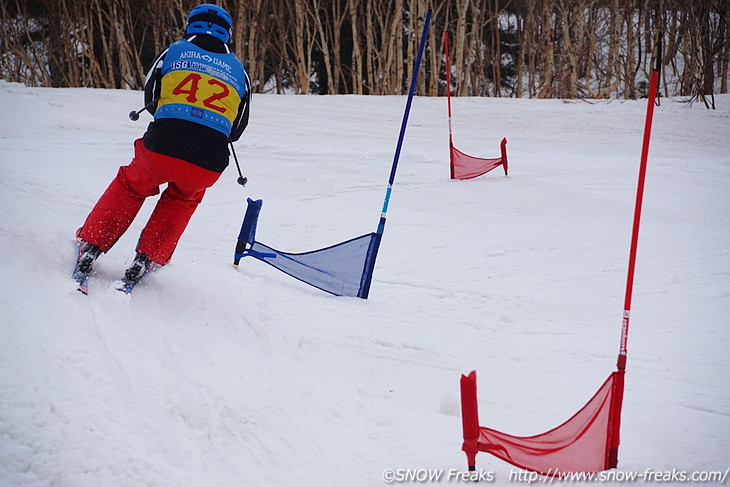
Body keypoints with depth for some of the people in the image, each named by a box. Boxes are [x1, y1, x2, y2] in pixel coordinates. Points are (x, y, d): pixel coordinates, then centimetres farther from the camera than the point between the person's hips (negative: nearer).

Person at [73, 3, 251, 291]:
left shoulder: (174, 51, 13)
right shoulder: (238, 70, 18)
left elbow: (150, 99, 21)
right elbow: (237, 129, 22)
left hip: (161, 148, -1)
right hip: (208, 166, 1)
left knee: (130, 185, 31)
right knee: (183, 199, 34)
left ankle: (91, 248, 29)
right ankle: (147, 259, 26)